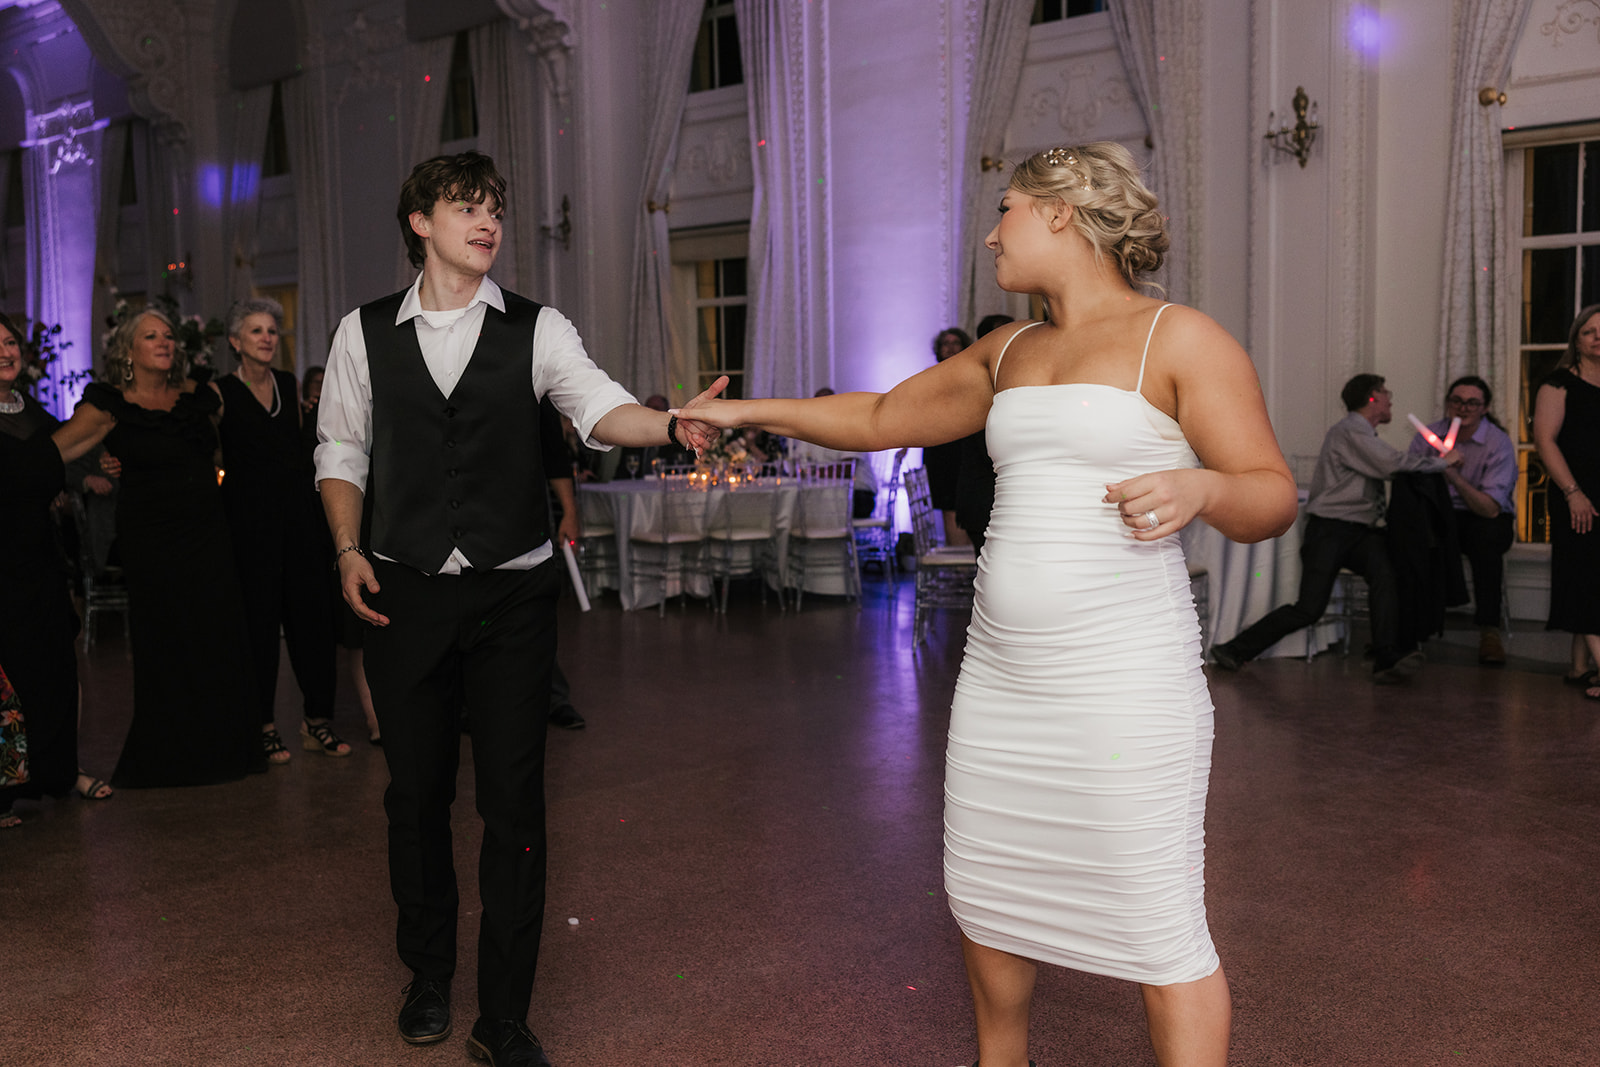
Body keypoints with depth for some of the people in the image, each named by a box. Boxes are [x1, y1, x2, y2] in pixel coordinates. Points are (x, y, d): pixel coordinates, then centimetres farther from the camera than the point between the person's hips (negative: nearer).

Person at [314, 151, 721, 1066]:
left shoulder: (536, 329, 1)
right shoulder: (365, 333, 6)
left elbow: (600, 408, -15)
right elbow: (342, 452, 13)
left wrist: (674, 423, -35)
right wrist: (349, 550, -1)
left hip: (513, 593, -1)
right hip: (405, 594, 1)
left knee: (514, 801, -1)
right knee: (418, 792, 12)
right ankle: (429, 977, 36)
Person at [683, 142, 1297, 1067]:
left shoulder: (1179, 340, -4)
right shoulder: (1009, 355, 16)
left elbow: (1274, 498, -7)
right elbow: (880, 418, 25)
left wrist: (1199, 487, -27)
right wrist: (751, 411, 25)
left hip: (1122, 678, -7)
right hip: (1001, 671, 7)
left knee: (1159, 929, -4)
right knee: (986, 895, 17)